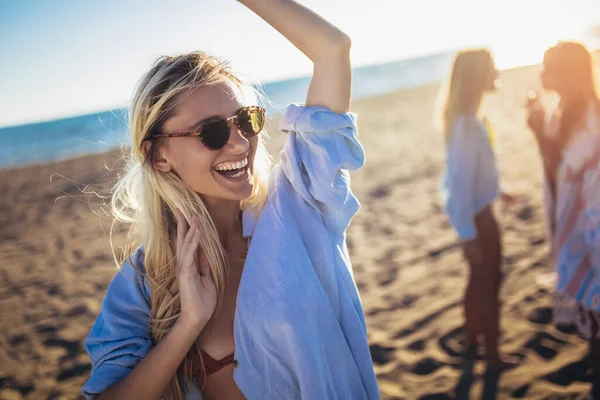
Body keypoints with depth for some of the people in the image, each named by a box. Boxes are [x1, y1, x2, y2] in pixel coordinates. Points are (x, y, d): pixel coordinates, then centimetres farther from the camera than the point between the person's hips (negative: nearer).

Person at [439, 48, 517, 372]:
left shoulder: (465, 116, 3)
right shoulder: (467, 124, -27)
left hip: (476, 208, 9)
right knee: (489, 281, 7)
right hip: (475, 214, -9)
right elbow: (461, 180, -27)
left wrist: (496, 190, 26)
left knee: (479, 279, 22)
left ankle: (470, 342, 39)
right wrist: (467, 234, -23)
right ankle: (493, 357, 24)